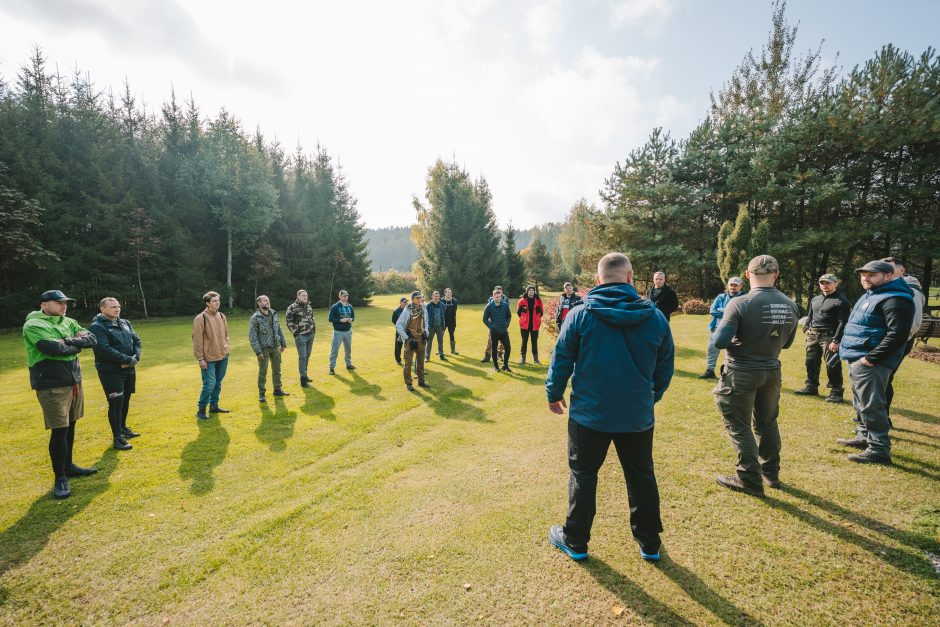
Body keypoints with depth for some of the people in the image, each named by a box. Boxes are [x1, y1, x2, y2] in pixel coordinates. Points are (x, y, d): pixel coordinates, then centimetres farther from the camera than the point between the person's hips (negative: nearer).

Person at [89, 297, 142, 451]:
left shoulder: (125, 323, 11)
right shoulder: (97, 327, -12)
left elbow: (136, 340, 9)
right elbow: (105, 350, -22)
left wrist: (135, 357, -9)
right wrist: (128, 359, -20)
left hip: (129, 369, 7)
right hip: (110, 372, -7)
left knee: (125, 400, 17)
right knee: (115, 403, -4)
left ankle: (123, 428, 35)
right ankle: (117, 437, 6)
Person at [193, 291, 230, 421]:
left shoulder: (221, 316, 7)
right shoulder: (200, 319, -11)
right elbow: (197, 340, -11)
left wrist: (225, 349, 12)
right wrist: (200, 359, -13)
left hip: (223, 357, 6)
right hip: (209, 359, -6)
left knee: (218, 383, 13)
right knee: (209, 384, -8)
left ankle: (214, 406, 26)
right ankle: (201, 409, 8)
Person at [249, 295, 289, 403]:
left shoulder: (274, 314, 5)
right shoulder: (255, 318, -12)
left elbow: (279, 330, 13)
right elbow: (252, 336, -13)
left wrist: (283, 343, 11)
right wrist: (258, 351, -17)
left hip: (275, 347, 5)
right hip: (263, 348, -5)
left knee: (277, 369, 15)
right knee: (263, 372, 2)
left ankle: (277, 389, 29)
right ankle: (261, 394, 15)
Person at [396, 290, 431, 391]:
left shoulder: (424, 309, 0)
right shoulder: (407, 311, -15)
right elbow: (398, 325, -12)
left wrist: (425, 333, 8)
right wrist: (406, 338, -13)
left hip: (421, 339, 5)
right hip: (410, 339, -5)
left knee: (421, 361, 14)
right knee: (408, 362, -1)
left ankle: (421, 381, 27)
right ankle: (408, 383, 10)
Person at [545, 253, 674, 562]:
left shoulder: (580, 314, -13)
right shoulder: (655, 316, -4)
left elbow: (561, 359, -8)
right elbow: (665, 366, 6)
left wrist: (554, 394, 8)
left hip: (590, 413, -2)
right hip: (638, 415, 3)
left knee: (583, 475, 14)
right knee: (641, 476, 20)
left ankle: (575, 541, 28)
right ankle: (649, 543, 36)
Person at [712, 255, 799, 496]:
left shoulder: (740, 304, -21)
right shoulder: (791, 306, -2)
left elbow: (720, 341, -24)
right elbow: (786, 343, 9)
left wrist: (738, 341, -2)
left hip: (741, 372, -6)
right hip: (771, 371, 6)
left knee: (739, 426, 7)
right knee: (767, 423, 21)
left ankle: (750, 480, 14)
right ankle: (771, 473, 36)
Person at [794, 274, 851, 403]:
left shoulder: (841, 301, -6)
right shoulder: (815, 299, 16)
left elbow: (843, 323, -12)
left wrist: (836, 341, -18)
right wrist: (806, 328, 7)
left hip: (829, 337, -7)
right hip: (813, 335, 7)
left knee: (832, 365, -6)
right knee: (811, 362, 13)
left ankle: (836, 392, 4)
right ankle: (811, 387, 25)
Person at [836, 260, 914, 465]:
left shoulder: (895, 300, -15)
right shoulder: (871, 295, 16)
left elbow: (897, 334, -22)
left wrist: (871, 358, -23)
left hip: (869, 363, -10)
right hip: (857, 359, 10)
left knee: (871, 406, -4)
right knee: (860, 403, 20)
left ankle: (878, 450, 4)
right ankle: (864, 438, 33)